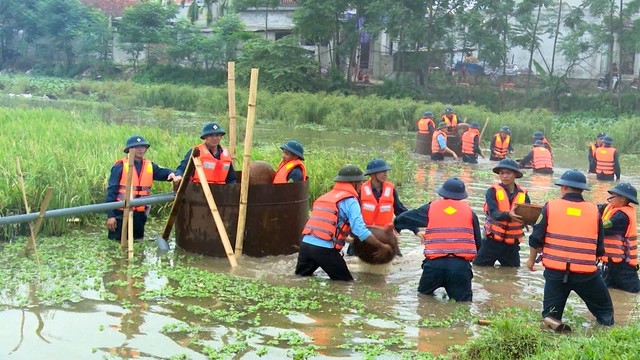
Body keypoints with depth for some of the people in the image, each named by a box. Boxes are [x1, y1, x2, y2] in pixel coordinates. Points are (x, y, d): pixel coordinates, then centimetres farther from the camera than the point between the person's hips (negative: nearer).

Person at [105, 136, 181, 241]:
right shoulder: (120, 166, -6)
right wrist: (110, 215, -12)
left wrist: (174, 175, -35)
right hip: (121, 213, -4)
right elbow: (111, 191, -7)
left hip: (140, 214, 4)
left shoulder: (149, 166, 6)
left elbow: (163, 172, -10)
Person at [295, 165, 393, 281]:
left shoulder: (325, 196, 23)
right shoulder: (350, 200, -1)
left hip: (305, 243, 7)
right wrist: (382, 247, -3)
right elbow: (360, 231, -12)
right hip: (324, 249, -6)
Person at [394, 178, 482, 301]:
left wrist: (395, 225, 39)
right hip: (461, 265, -1)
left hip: (435, 263, 1)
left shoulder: (431, 207, 10)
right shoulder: (468, 210, 12)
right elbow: (478, 243, 16)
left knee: (424, 293, 24)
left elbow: (403, 219, 18)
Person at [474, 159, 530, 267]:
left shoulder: (523, 194, 1)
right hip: (492, 242, -2)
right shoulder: (492, 191, -8)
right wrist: (508, 215, -42)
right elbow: (493, 213, -21)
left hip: (512, 245, 2)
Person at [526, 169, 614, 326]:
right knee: (604, 310, 18)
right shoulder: (594, 210, 3)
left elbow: (536, 239, 1)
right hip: (586, 273, 0)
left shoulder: (551, 207, -1)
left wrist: (532, 259, 18)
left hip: (555, 271, 0)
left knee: (550, 315, 9)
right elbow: (600, 247, 9)